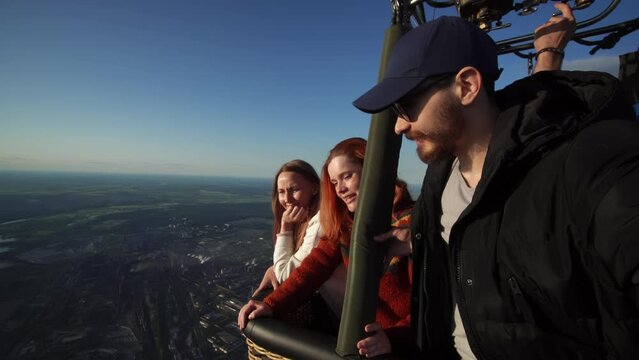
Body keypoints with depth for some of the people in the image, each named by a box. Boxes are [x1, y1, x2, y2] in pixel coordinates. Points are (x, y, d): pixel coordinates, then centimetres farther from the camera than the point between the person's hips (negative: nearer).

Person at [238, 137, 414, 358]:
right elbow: (315, 267, -5)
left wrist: (394, 337, -33)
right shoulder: (343, 222, 3)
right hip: (361, 337, 5)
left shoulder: (409, 221, -17)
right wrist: (271, 305, -16)